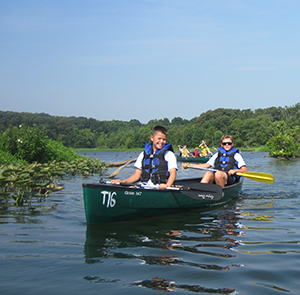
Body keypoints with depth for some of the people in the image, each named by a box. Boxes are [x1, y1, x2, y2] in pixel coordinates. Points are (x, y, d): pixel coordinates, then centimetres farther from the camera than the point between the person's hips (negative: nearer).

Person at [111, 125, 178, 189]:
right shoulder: (143, 155, 20)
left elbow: (173, 173, -4)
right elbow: (137, 175, 19)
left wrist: (167, 185, -25)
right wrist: (122, 181, 2)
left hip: (160, 188, -4)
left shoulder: (169, 155, 8)